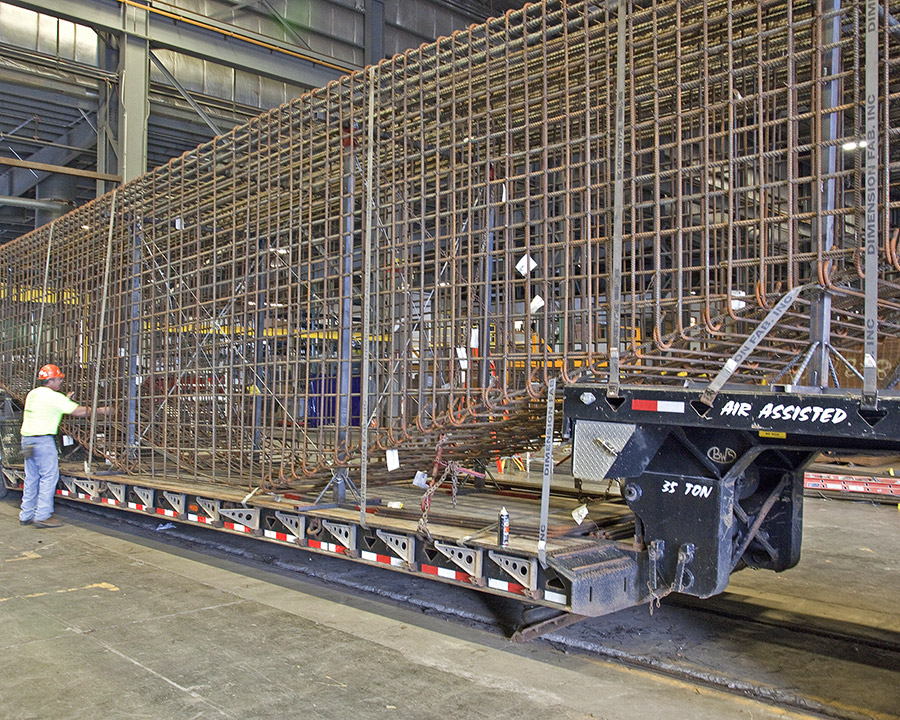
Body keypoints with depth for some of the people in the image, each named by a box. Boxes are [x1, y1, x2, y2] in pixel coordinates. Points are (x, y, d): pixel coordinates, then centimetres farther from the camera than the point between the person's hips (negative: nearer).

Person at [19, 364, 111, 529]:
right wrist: (99, 410, 0)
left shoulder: (32, 394, 13)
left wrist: (66, 399, 28)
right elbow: (78, 411, -10)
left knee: (31, 477, 13)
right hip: (43, 440, -9)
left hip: (27, 439, 9)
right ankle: (42, 516, -5)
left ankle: (26, 515, 18)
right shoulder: (53, 397, -12)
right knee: (49, 476, -4)